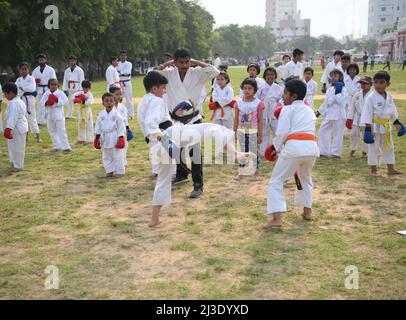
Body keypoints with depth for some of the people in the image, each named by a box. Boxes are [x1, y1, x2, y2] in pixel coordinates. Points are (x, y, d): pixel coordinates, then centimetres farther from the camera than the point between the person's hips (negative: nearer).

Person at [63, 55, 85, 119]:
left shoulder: (79, 70, -4)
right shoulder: (67, 71, 9)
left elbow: (81, 80, -7)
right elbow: (65, 81, 11)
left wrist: (81, 90, -13)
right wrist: (65, 90, 4)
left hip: (77, 89, -4)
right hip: (69, 89, 5)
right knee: (70, 102, 12)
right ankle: (69, 115, 23)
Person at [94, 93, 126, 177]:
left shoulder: (116, 114, -9)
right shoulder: (101, 115, 2)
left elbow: (120, 126, -7)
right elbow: (98, 126, 10)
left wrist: (121, 137, -9)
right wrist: (97, 137, 8)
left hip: (114, 137, -5)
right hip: (104, 138, 5)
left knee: (117, 156, 1)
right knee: (106, 156, 12)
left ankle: (120, 171, 12)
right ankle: (109, 171, 24)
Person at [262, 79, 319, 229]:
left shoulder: (288, 109, 7)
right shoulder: (309, 111, 26)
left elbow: (282, 132, -4)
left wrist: (276, 149, 12)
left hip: (294, 147, -6)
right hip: (312, 147, 6)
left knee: (276, 181, 2)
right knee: (305, 178, 32)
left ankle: (276, 218, -10)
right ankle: (307, 211, 34)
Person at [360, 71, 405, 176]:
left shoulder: (389, 97, 2)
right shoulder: (371, 97, -15)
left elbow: (393, 112, 14)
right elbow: (367, 114, -17)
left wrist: (397, 123, 13)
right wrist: (367, 130, -20)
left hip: (386, 127, 6)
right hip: (375, 127, -6)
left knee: (389, 147, 15)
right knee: (373, 148, 2)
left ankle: (391, 169, 29)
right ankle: (373, 169, 17)